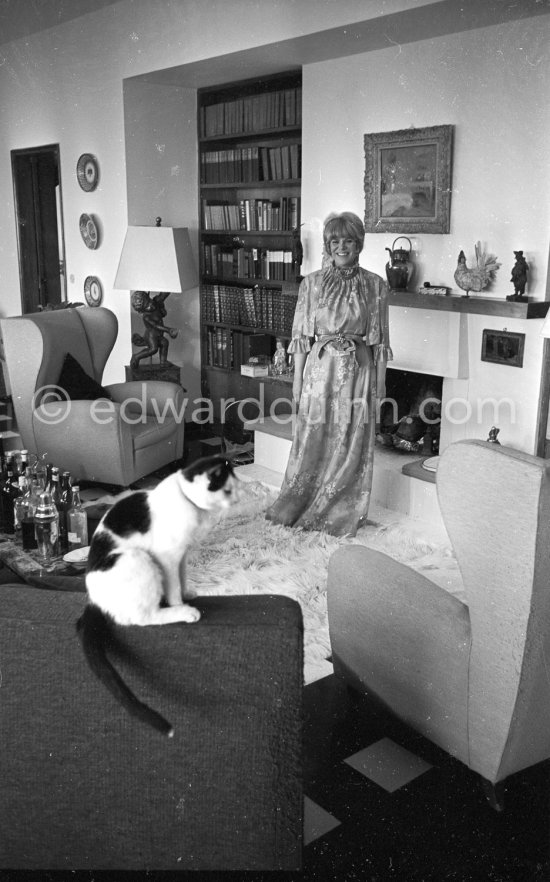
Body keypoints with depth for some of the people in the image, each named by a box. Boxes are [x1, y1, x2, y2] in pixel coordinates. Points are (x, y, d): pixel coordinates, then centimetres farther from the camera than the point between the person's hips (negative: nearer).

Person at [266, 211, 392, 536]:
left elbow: (380, 340, 4)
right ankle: (295, 507, 21)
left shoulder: (375, 286, 3)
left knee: (351, 444, 4)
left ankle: (342, 515, 19)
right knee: (312, 440, 4)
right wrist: (297, 379, 0)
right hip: (320, 368, 0)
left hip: (358, 371, 0)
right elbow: (301, 336, 3)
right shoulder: (312, 283, 4)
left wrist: (380, 383, 1)